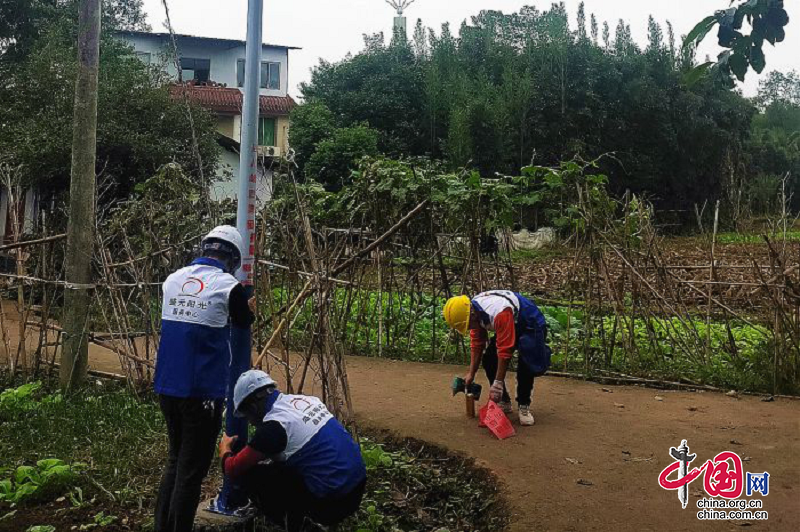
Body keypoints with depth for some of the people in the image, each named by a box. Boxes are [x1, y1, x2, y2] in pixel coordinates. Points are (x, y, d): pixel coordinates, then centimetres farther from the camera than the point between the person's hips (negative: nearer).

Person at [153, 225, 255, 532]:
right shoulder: (228, 286, -11)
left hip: (167, 388, 6)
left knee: (175, 461, 21)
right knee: (191, 470, 4)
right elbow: (243, 322, 7)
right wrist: (248, 308, 30)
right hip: (202, 392, -6)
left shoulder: (173, 279, 5)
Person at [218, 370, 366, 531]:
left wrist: (224, 448, 19)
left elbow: (233, 470, -2)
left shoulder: (274, 424, -13)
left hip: (333, 502, -8)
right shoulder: (305, 400, 9)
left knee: (248, 474, 1)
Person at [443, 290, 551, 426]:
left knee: (525, 365, -26)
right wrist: (471, 374, -3)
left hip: (531, 327, -8)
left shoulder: (498, 313, -40)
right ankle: (503, 402, 8)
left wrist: (498, 383, -32)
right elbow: (477, 344, -3)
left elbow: (504, 350, -37)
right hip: (511, 327, 8)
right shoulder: (474, 312, -14)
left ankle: (524, 406, -6)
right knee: (488, 360, -5)